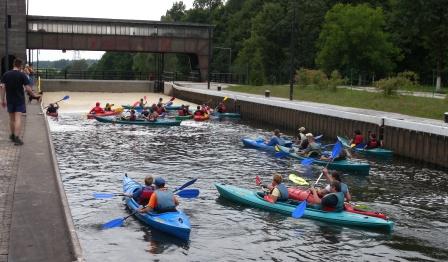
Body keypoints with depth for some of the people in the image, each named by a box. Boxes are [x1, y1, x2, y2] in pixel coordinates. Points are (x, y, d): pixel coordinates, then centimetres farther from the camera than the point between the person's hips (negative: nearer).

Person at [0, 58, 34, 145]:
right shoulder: (22, 75, -7)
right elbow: (28, 88, -11)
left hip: (10, 100, 3)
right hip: (20, 100, -3)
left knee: (12, 119, 17)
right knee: (18, 118, -8)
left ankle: (13, 136, 31)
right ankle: (16, 138, -18)